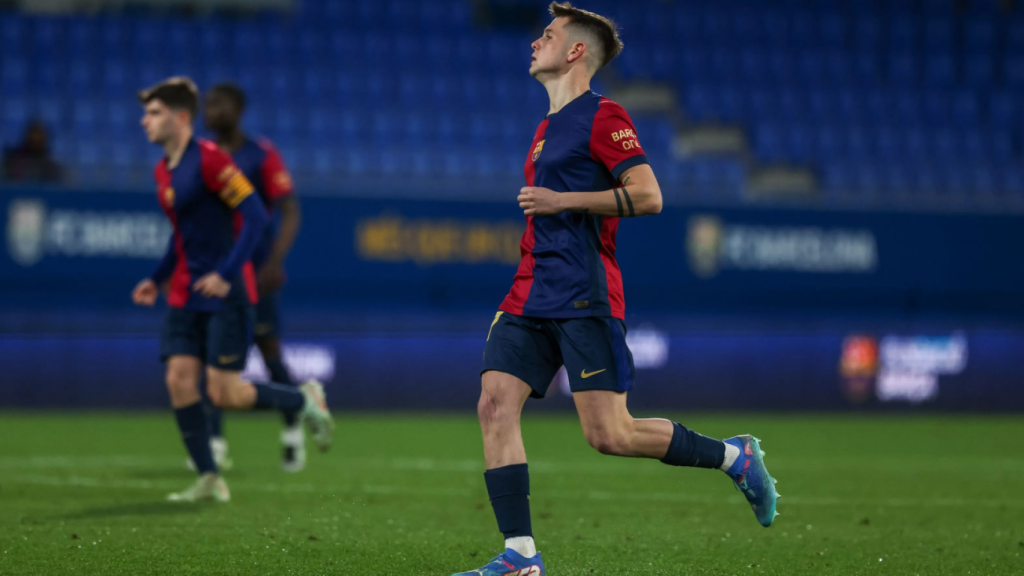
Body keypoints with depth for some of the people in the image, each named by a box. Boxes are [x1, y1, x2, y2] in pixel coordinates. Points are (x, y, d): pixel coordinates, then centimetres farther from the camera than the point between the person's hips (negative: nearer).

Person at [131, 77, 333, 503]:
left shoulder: (209, 159, -14)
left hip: (225, 293, -8)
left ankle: (305, 400, 15)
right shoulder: (163, 172, 13)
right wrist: (157, 280, 16)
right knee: (179, 379, -6)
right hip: (186, 295, 8)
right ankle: (209, 480, 0)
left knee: (225, 393, -10)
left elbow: (255, 216, -17)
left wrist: (226, 274, -25)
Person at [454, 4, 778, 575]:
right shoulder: (549, 128, 22)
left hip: (584, 299, -8)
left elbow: (648, 196, -16)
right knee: (495, 405, -8)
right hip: (533, 293, 8)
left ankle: (735, 456, 10)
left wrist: (562, 201, -15)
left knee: (609, 434, -11)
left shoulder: (602, 116, -5)